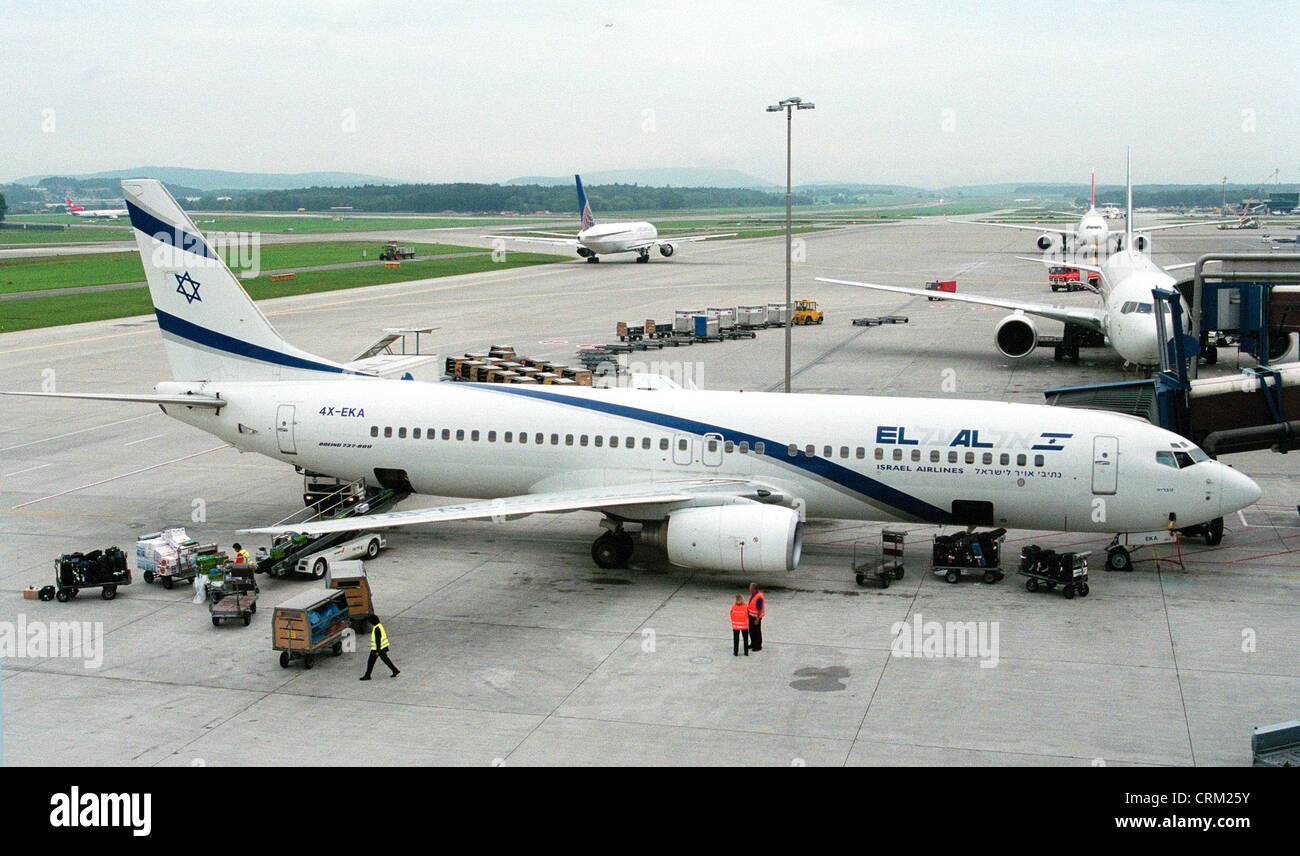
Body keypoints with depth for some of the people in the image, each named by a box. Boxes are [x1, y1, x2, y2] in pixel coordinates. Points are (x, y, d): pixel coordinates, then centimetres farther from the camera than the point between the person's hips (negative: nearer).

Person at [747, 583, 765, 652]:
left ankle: (758, 646, 18)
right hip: (751, 615, 9)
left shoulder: (759, 597, -29)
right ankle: (753, 644, 33)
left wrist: (757, 619, -23)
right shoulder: (752, 594, 1)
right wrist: (749, 614, 19)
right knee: (751, 630, 18)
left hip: (757, 616, -9)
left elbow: (760, 609, -25)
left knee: (757, 631, 4)